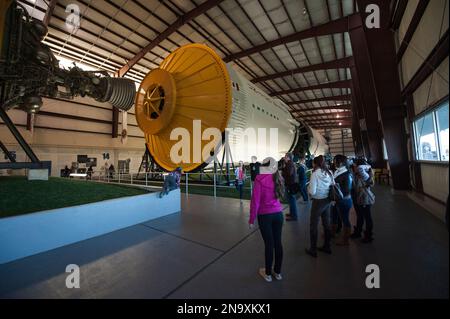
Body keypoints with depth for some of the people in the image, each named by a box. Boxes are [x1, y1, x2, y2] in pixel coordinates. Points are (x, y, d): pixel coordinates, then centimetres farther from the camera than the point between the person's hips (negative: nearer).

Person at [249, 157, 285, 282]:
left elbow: (255, 201, -15)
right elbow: (280, 195, 5)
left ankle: (268, 273, 29)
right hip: (278, 214, 4)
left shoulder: (260, 179, -16)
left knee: (269, 244, 9)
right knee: (278, 242, 15)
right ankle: (277, 272, 34)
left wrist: (252, 218, -5)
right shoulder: (278, 178, -2)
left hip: (265, 215, -4)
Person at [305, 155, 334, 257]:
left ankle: (313, 250, 18)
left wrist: (308, 187, -2)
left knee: (313, 225, 7)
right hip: (327, 201, 7)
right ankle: (327, 246, 34)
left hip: (318, 202, -7)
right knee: (326, 224, 18)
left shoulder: (315, 174, -18)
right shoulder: (329, 173, 1)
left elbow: (312, 192, -22)